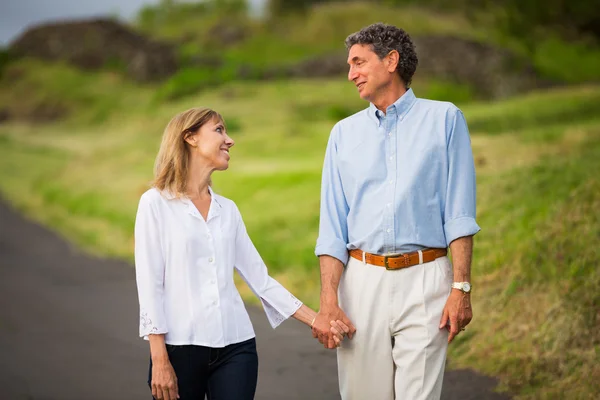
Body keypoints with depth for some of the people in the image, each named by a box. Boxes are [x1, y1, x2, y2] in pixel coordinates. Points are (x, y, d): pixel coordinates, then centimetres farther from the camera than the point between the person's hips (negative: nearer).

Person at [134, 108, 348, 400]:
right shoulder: (156, 203, -1)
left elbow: (260, 277, 14)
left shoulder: (228, 209, 13)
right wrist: (159, 360, -11)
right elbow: (149, 284, -6)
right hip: (180, 346, -4)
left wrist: (314, 320, 8)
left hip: (235, 346, 4)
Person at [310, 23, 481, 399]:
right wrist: (328, 301, -2)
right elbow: (332, 228, 9)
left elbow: (459, 216, 1)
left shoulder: (444, 119, 6)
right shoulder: (344, 133, 14)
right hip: (362, 280, 3)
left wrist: (461, 287, -9)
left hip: (424, 281, -3)